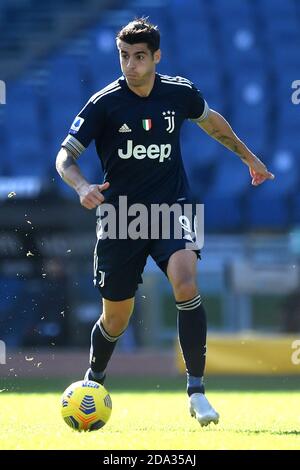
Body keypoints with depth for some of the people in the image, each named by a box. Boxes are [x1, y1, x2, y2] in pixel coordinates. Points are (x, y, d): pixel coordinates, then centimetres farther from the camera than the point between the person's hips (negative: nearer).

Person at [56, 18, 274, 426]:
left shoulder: (179, 93, -2)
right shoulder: (104, 104, -10)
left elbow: (211, 121, 20)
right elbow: (65, 156, -7)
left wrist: (249, 157, 30)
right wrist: (83, 187, -29)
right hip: (120, 216, 0)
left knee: (186, 285, -28)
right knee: (116, 319, 6)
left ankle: (196, 390, -22)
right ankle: (94, 380, 39)